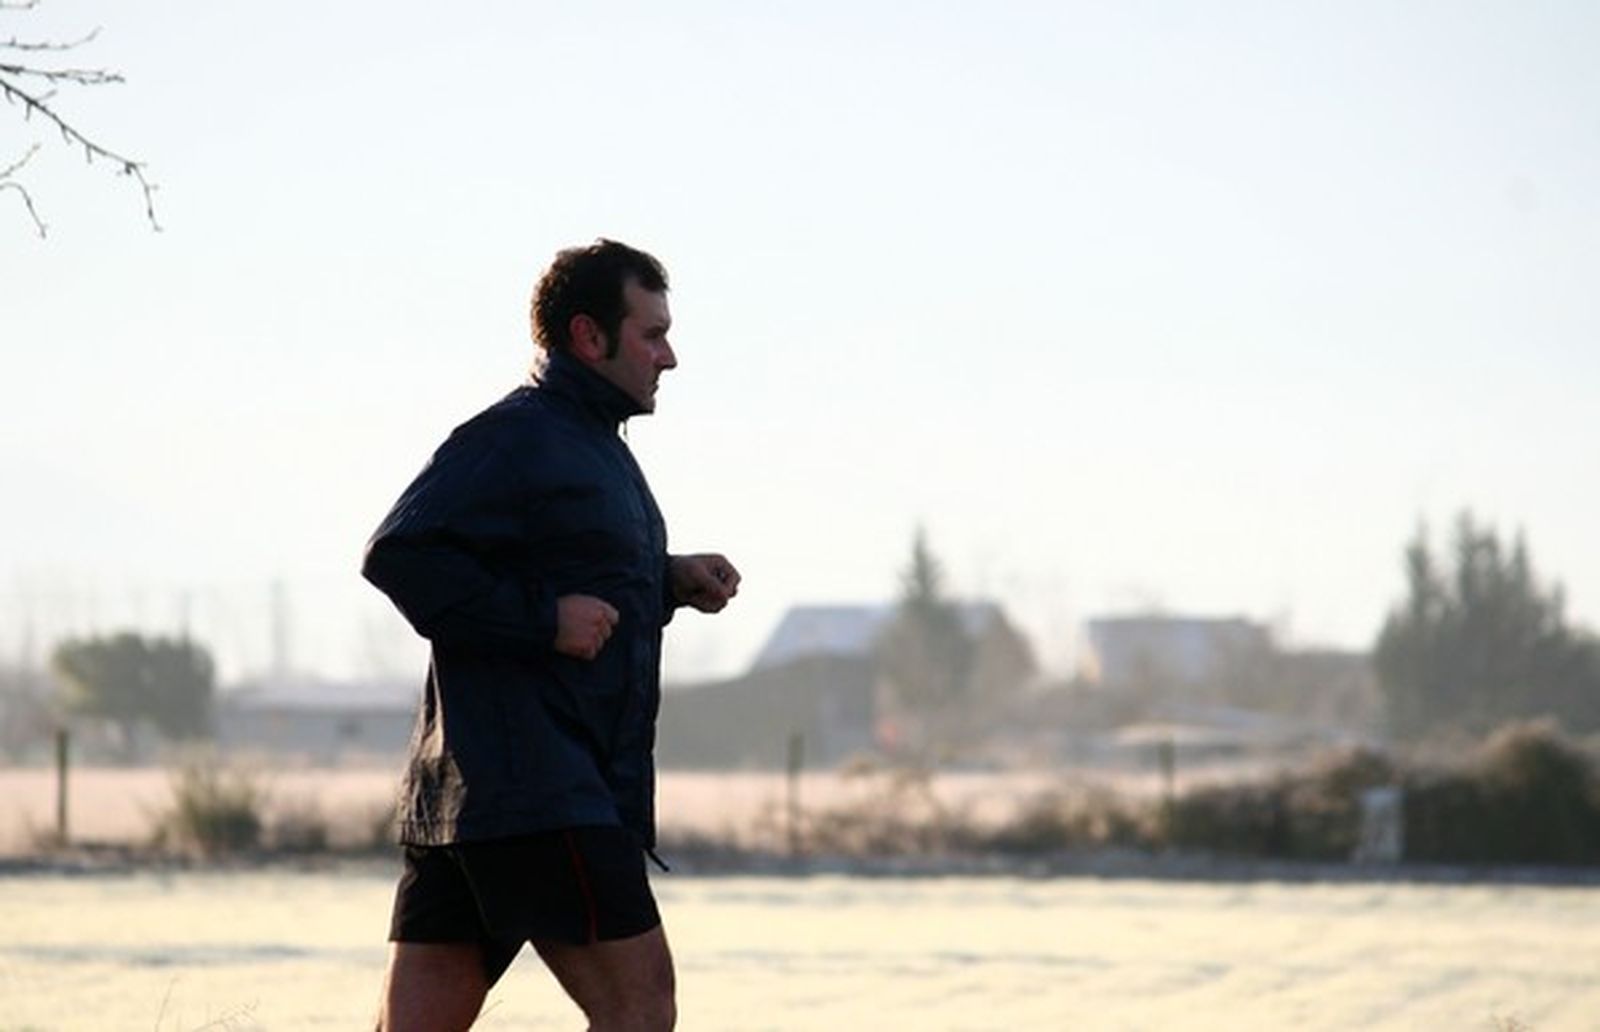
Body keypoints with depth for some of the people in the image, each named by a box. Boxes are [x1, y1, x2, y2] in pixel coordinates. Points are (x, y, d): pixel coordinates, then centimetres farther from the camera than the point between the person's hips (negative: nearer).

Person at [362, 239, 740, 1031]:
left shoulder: (593, 444, 23)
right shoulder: (515, 437, -10)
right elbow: (398, 553, -19)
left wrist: (670, 581, 13)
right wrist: (543, 617, -20)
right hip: (531, 791, -10)